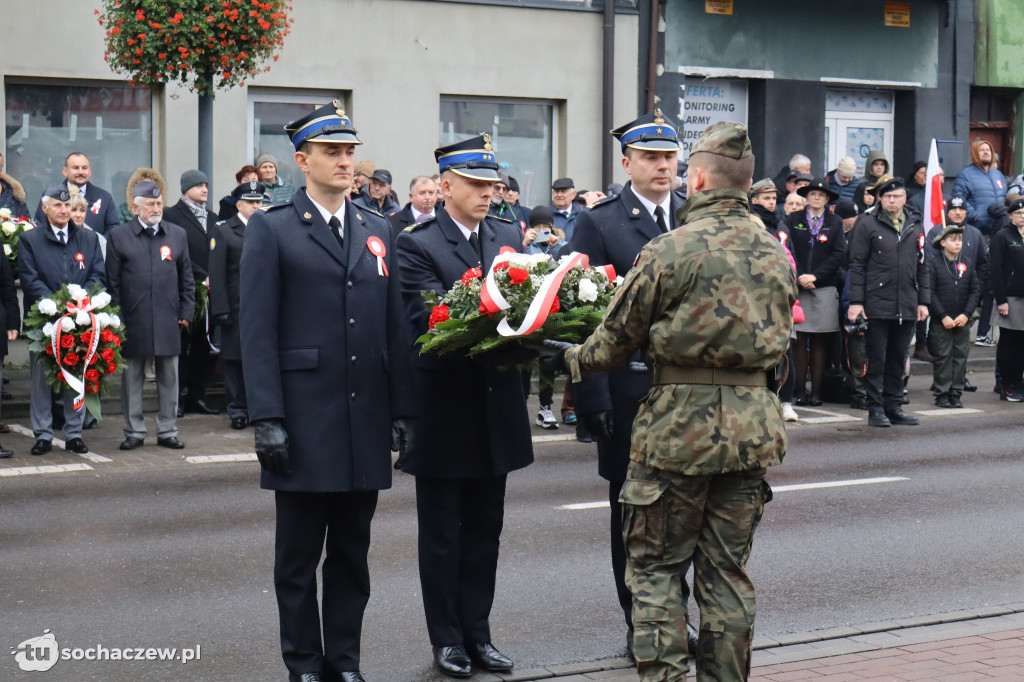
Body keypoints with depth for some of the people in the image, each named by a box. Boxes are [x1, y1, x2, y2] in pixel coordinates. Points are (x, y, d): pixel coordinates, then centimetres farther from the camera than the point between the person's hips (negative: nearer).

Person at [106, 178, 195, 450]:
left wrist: (186, 312, 6)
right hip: (133, 322, -2)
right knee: (132, 379, 5)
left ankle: (167, 431, 15)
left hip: (168, 322, 2)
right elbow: (112, 282, 3)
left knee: (169, 378, 6)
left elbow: (186, 279, 14)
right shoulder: (118, 236, 3)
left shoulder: (177, 234, 10)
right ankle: (134, 431, 14)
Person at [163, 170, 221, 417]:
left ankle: (196, 397, 13)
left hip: (209, 292, 6)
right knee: (180, 345, -2)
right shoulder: (172, 215, -2)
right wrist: (203, 278, -12)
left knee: (204, 345, 6)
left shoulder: (212, 218, 18)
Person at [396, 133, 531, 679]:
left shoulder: (509, 236, 9)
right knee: (441, 533, 7)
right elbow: (426, 319, -20)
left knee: (484, 530, 13)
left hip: (497, 408, 5)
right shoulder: (417, 244, -8)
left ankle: (477, 633, 23)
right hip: (444, 405, -5)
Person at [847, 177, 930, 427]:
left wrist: (923, 301, 12)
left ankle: (894, 407, 17)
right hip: (878, 302, -4)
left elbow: (922, 266, 17)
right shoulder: (867, 224, -1)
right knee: (876, 358, -1)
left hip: (906, 306, 4)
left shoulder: (915, 226, 13)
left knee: (898, 358, 9)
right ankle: (875, 409, 5)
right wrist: (856, 301, -8)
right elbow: (857, 264, -3)